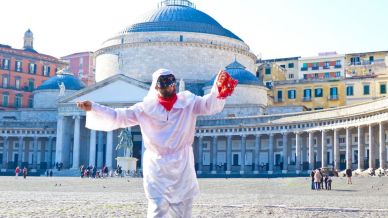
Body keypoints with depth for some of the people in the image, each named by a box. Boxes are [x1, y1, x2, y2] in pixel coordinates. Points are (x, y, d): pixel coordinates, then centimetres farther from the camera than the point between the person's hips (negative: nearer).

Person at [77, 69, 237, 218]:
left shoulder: (188, 103, -2)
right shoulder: (145, 108, -2)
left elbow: (209, 104, -16)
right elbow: (117, 117, -3)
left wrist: (219, 89, -37)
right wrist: (93, 109, -15)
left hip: (182, 168, 2)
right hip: (156, 169, -1)